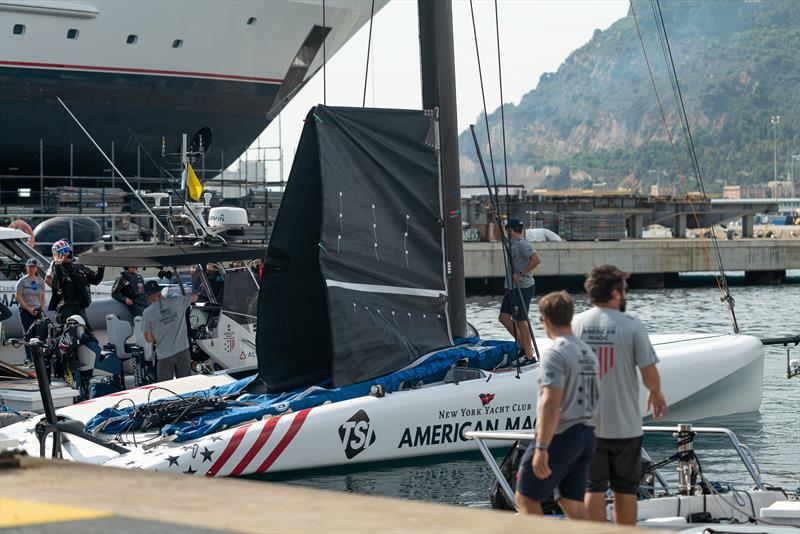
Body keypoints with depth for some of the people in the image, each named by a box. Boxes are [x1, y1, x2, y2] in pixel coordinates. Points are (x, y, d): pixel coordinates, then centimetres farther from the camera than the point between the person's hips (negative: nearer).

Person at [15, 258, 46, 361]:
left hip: (37, 311, 3)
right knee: (28, 335, -6)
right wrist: (29, 309, -10)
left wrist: (42, 309, 0)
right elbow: (18, 297, -5)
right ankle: (29, 359, -4)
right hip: (25, 311, -3)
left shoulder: (40, 281, 11)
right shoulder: (22, 281, -1)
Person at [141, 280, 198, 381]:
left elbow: (149, 339, -1)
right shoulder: (177, 301, -3)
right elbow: (194, 297, 18)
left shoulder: (147, 313, -7)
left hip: (164, 355, -2)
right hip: (183, 352, 2)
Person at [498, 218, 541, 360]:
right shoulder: (511, 243, 13)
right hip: (512, 288, 10)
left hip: (523, 287, -10)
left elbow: (536, 260, -30)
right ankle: (524, 345, 17)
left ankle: (529, 356, 0)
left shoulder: (523, 245, -16)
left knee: (521, 321, -6)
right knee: (503, 317, 8)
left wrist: (521, 274, -26)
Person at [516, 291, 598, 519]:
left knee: (525, 498, 3)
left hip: (560, 435, -8)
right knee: (572, 502, 9)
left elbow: (552, 403, -22)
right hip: (587, 434, 8)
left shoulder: (554, 353, -14)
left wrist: (541, 447, -25)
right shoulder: (588, 352, 14)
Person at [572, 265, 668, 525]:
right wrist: (656, 393, 12)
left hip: (587, 423, 2)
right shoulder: (632, 326, -10)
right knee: (625, 489, 10)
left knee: (593, 488, 6)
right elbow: (649, 373, -11)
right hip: (625, 425, -2)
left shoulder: (575, 324, -2)